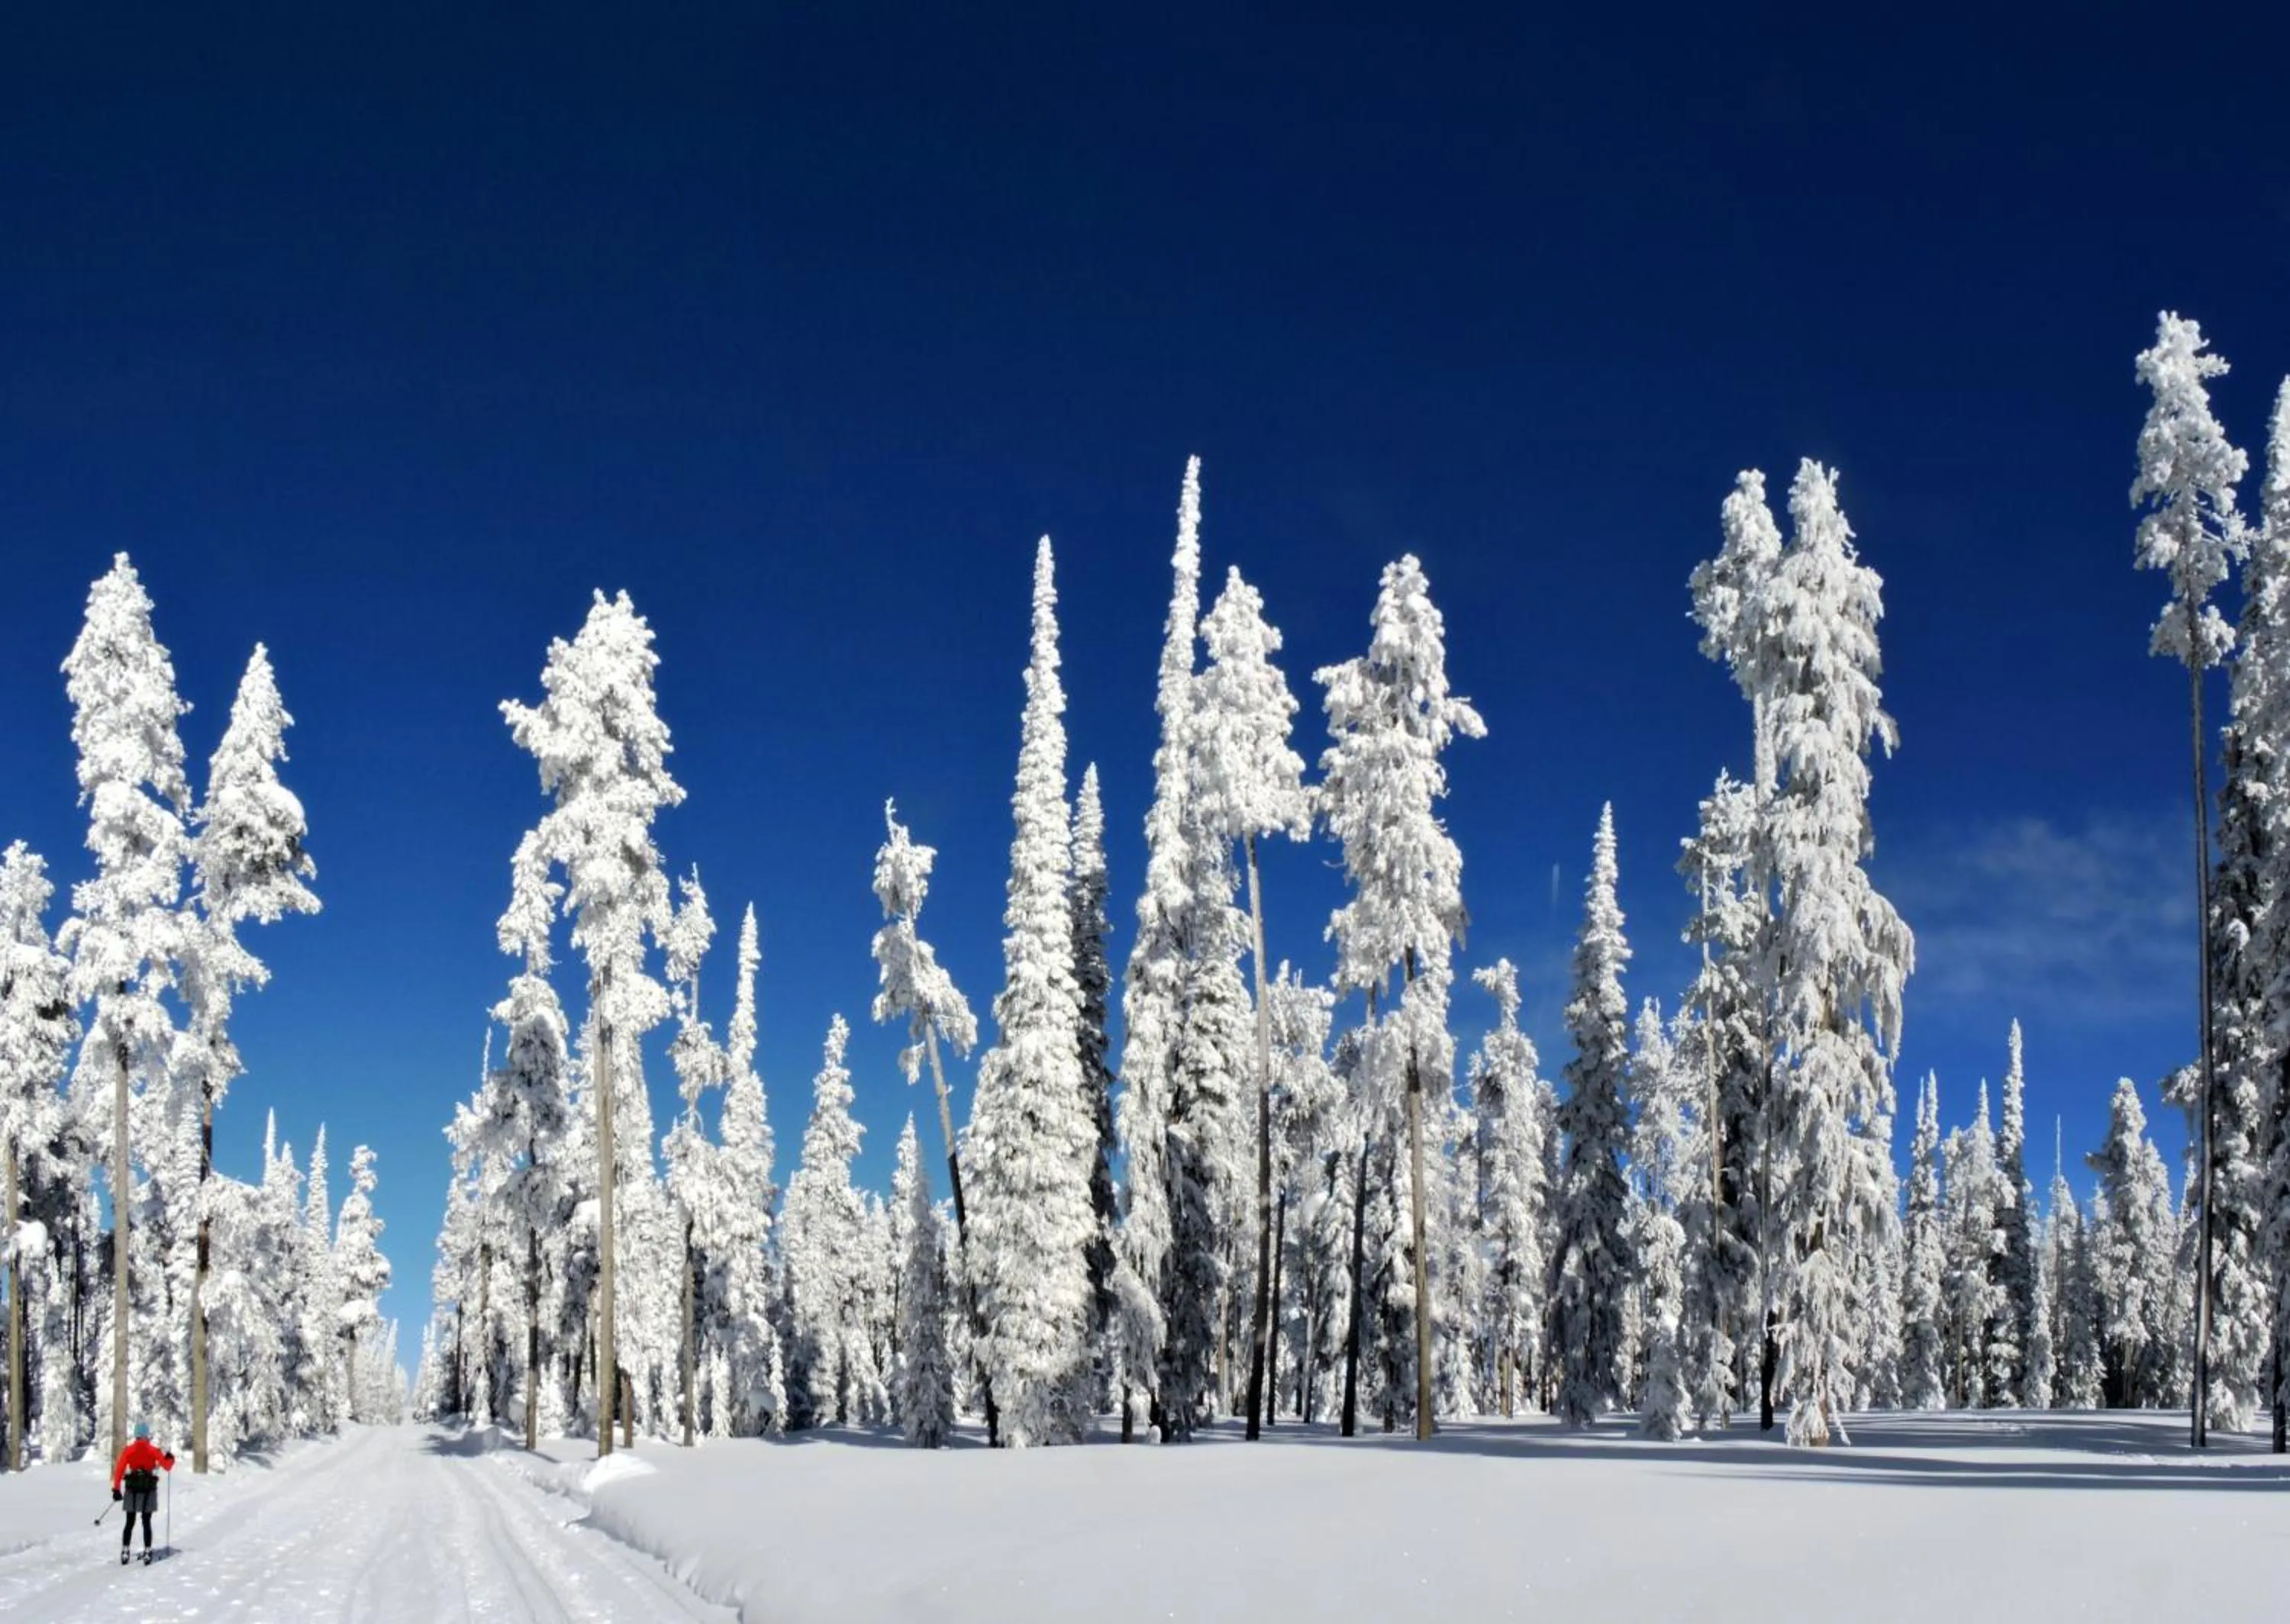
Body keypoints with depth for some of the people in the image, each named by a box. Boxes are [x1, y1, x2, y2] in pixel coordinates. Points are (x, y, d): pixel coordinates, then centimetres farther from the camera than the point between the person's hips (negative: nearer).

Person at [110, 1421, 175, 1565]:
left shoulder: (128, 1450, 0)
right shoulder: (154, 1450, -2)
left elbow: (119, 1469, -5)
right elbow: (167, 1466, 2)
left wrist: (116, 1489, -2)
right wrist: (170, 1458, 24)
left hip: (132, 1490, 1)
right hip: (149, 1491, -1)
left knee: (130, 1523, 9)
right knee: (146, 1522, 6)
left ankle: (125, 1552, 4)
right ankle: (147, 1552, 1)